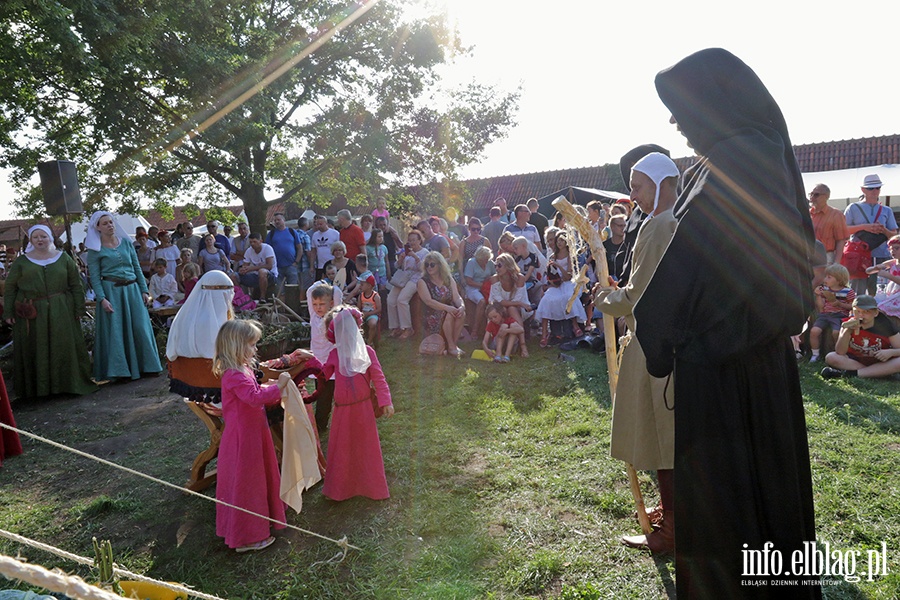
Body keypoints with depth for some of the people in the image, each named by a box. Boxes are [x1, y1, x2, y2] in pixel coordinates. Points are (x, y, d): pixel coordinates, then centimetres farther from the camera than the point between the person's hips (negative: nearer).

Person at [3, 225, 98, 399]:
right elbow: (10, 288, 7)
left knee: (65, 347, 3)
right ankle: (37, 387, 14)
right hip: (32, 313, 0)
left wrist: (79, 308, 0)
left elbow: (76, 285, 6)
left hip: (61, 312, 0)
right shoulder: (21, 262, 6)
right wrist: (8, 312, 1)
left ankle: (68, 384, 14)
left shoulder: (64, 258, 7)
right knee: (34, 350, 4)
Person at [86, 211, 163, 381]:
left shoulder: (126, 243, 11)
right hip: (111, 291, -3)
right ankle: (118, 370, 9)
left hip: (132, 290, 3)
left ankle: (144, 365, 15)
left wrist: (144, 290, 4)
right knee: (114, 331, 0)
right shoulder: (95, 250, 1)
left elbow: (137, 268, 11)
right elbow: (94, 278, -4)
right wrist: (102, 299, -16)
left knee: (140, 327, 3)